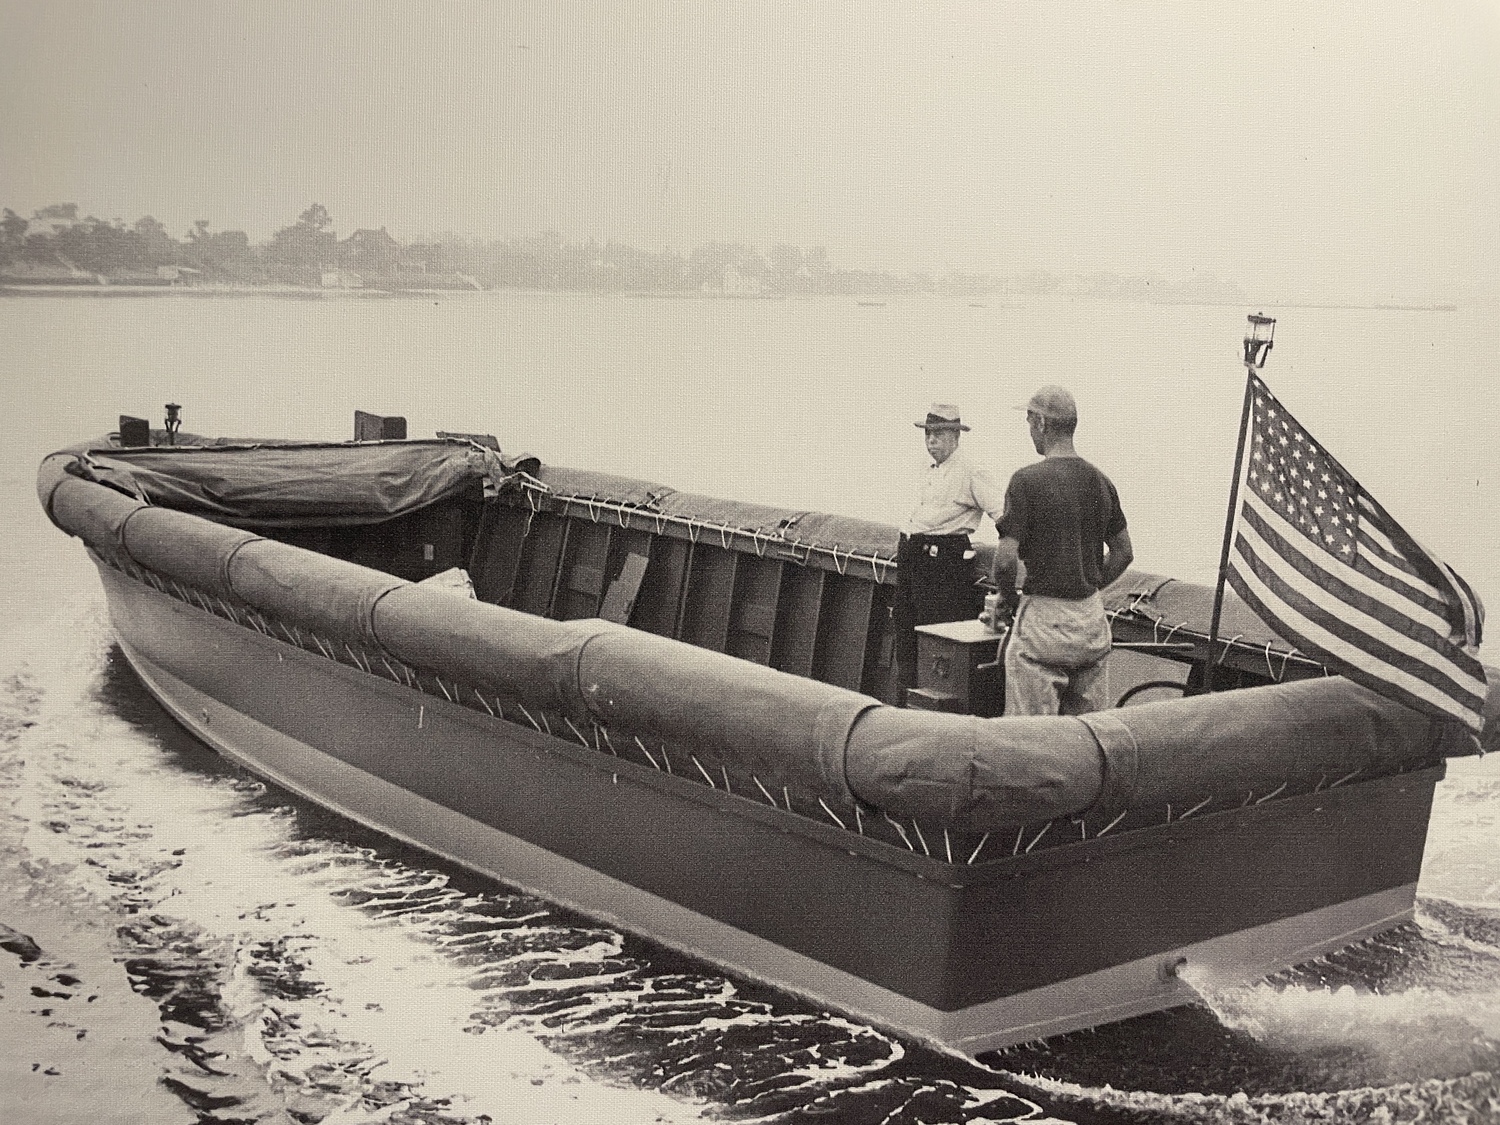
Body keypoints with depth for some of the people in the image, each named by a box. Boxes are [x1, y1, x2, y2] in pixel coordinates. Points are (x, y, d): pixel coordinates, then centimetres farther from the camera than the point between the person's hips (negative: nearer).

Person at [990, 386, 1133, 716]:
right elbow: (1123, 552, 14)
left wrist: (1008, 599, 1)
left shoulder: (1028, 480, -13)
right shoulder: (1100, 481, 7)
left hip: (1045, 619, -7)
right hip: (1093, 617, 7)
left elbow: (1006, 559, -16)